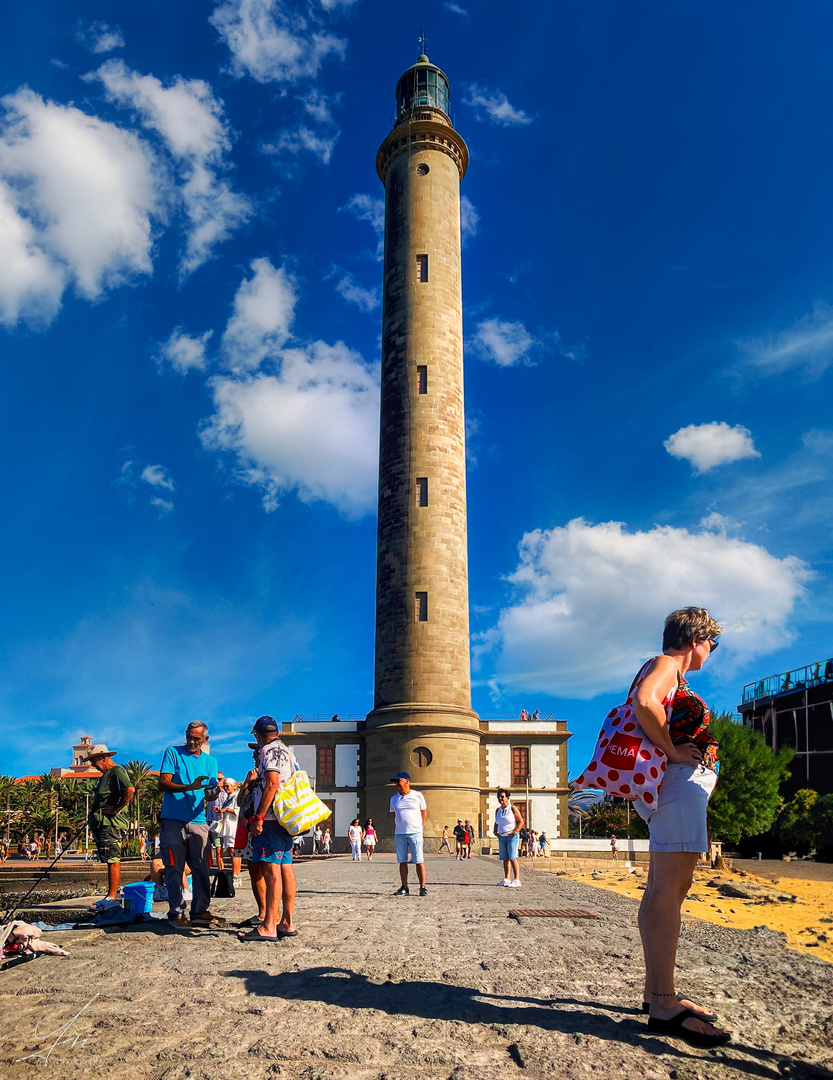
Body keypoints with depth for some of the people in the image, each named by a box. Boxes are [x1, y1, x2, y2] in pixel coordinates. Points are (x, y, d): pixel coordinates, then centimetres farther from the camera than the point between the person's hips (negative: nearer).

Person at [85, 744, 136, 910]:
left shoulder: (117, 772, -12)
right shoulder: (105, 775, 21)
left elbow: (130, 789, -29)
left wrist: (117, 809, -22)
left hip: (111, 824, -10)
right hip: (101, 824, 10)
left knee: (113, 860, -8)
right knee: (109, 860, 12)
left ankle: (112, 897, -7)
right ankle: (110, 897, 16)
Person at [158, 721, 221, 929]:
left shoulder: (211, 761, 13)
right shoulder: (172, 753, 2)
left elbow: (210, 795, 8)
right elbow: (163, 784, -8)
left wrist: (213, 793, -17)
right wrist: (189, 787, -21)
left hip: (198, 821, 4)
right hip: (173, 821, -3)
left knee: (201, 869, 3)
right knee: (174, 869, -1)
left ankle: (200, 912, 11)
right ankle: (176, 913, 7)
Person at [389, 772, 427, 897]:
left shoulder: (418, 795, 3)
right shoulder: (394, 798, 13)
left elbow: (424, 812, 10)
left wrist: (420, 826, 3)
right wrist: (395, 831, 13)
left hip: (415, 832, -3)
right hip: (399, 834, 4)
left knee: (419, 861, -5)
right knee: (402, 861, 4)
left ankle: (423, 887, 1)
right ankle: (404, 888, 10)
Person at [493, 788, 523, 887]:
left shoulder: (513, 809, -5)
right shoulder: (498, 810, 12)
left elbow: (521, 822, -6)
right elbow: (496, 823, 25)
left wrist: (514, 832, -15)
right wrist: (495, 831, 8)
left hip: (511, 837, -6)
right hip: (501, 837, 6)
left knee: (513, 858, -12)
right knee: (505, 859, 5)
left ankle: (517, 880, -12)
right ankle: (507, 879, 10)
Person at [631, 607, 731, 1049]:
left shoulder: (672, 676, 24)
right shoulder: (666, 664, -6)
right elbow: (645, 702, -26)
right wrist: (673, 751, -18)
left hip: (680, 786, 11)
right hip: (679, 781, -11)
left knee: (662, 888, 10)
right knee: (670, 888, -14)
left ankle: (656, 991, 16)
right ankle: (663, 1004, -15)